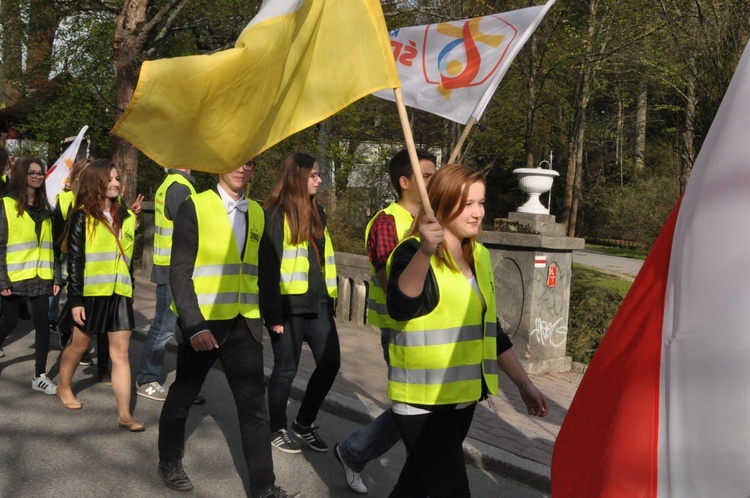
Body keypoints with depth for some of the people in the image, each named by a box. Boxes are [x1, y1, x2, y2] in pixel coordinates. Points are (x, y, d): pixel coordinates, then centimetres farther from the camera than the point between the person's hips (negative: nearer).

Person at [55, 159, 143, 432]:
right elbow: (74, 260, -7)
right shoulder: (82, 217, -4)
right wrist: (75, 299, -12)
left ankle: (124, 414, 0)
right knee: (79, 345, 15)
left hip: (119, 294, 3)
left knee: (120, 353, -1)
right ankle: (64, 386, 42)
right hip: (91, 293, -3)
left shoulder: (126, 217, 10)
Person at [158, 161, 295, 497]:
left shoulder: (257, 213, 9)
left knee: (254, 405, 2)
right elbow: (180, 272, -11)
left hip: (244, 325, 4)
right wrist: (194, 325, -20)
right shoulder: (195, 207, -7)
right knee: (183, 396, 15)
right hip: (202, 323, -3)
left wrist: (263, 316, 9)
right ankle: (169, 462, 38)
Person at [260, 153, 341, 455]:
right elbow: (268, 266, -12)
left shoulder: (316, 212, 14)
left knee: (330, 363, 7)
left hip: (317, 303, 7)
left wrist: (330, 298, 12)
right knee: (286, 369, 4)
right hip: (289, 305, -7)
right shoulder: (277, 214, -9)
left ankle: (304, 423, 25)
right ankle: (277, 430, 24)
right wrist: (273, 313, -16)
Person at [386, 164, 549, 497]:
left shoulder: (479, 256, 9)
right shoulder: (413, 252, -14)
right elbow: (401, 307, -36)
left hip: (463, 396, 7)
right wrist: (425, 252, -50)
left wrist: (524, 383, 14)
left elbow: (490, 330, 16)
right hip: (423, 400, -7)